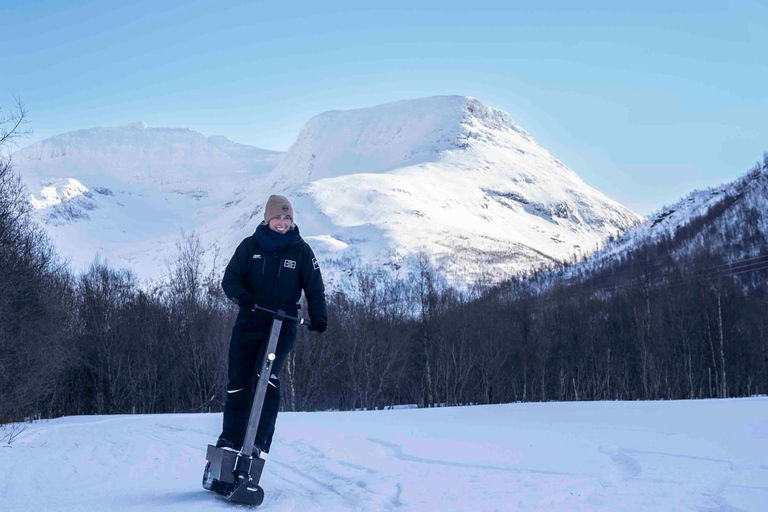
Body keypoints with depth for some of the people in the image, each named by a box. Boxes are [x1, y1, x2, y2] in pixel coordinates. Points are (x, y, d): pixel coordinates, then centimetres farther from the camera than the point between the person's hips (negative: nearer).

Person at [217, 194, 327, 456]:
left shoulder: (301, 250, 4)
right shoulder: (250, 245, 5)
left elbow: (314, 287, 7)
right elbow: (230, 278, 3)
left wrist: (318, 316, -9)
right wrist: (241, 295, -19)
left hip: (283, 323, -2)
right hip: (249, 320, 2)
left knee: (266, 375, -22)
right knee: (239, 380, 1)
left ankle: (260, 440, -21)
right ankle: (232, 436, 18)